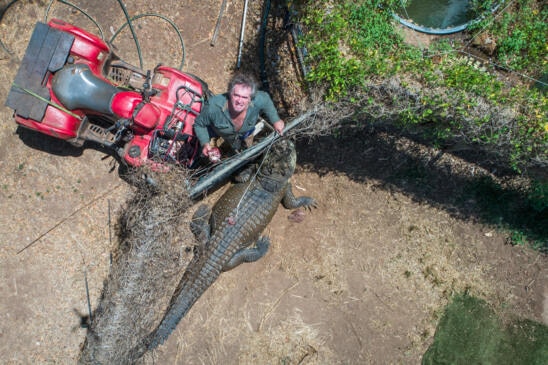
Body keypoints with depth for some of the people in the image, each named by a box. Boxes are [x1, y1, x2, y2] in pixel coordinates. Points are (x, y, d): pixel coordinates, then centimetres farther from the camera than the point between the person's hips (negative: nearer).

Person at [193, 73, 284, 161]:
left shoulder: (258, 101, -45)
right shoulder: (213, 107, -48)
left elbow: (266, 99, -17)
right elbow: (199, 124, -28)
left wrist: (275, 120, -13)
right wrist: (205, 143, -40)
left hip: (244, 132, 2)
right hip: (216, 130, -2)